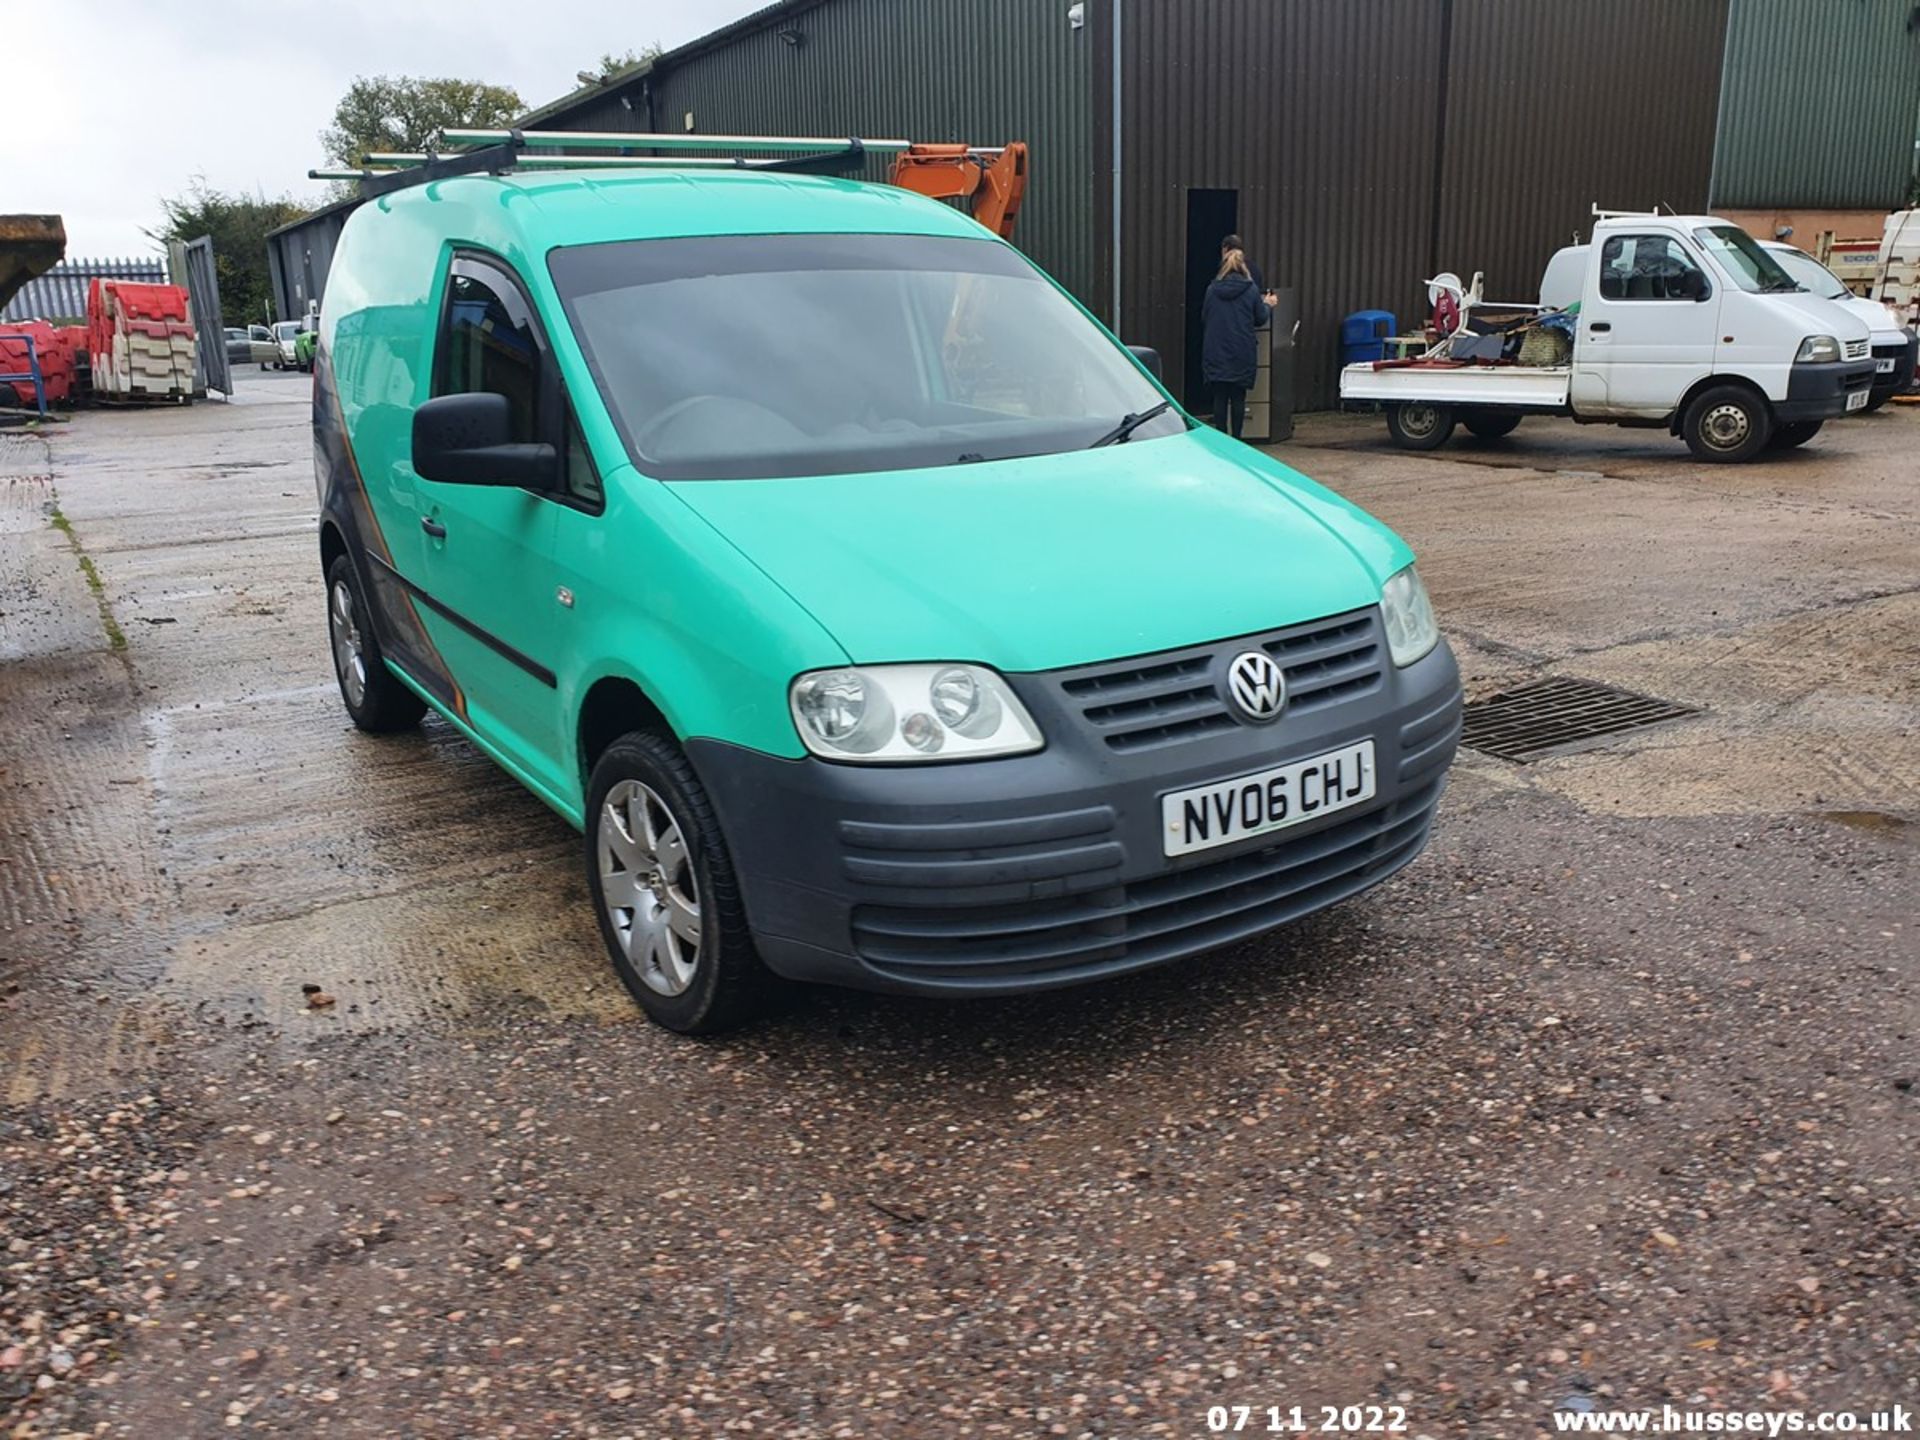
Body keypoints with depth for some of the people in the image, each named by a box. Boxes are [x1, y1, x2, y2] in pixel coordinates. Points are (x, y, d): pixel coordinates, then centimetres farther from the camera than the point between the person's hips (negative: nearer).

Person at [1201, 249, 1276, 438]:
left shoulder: (1212, 289, 0)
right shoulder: (1251, 289, -4)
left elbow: (1203, 318, 8)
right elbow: (1260, 319, 3)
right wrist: (1267, 305, 22)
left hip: (1216, 351, 1)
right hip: (1242, 353, -1)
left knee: (1220, 396, 6)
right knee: (1238, 396, 6)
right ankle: (1236, 438, 6)